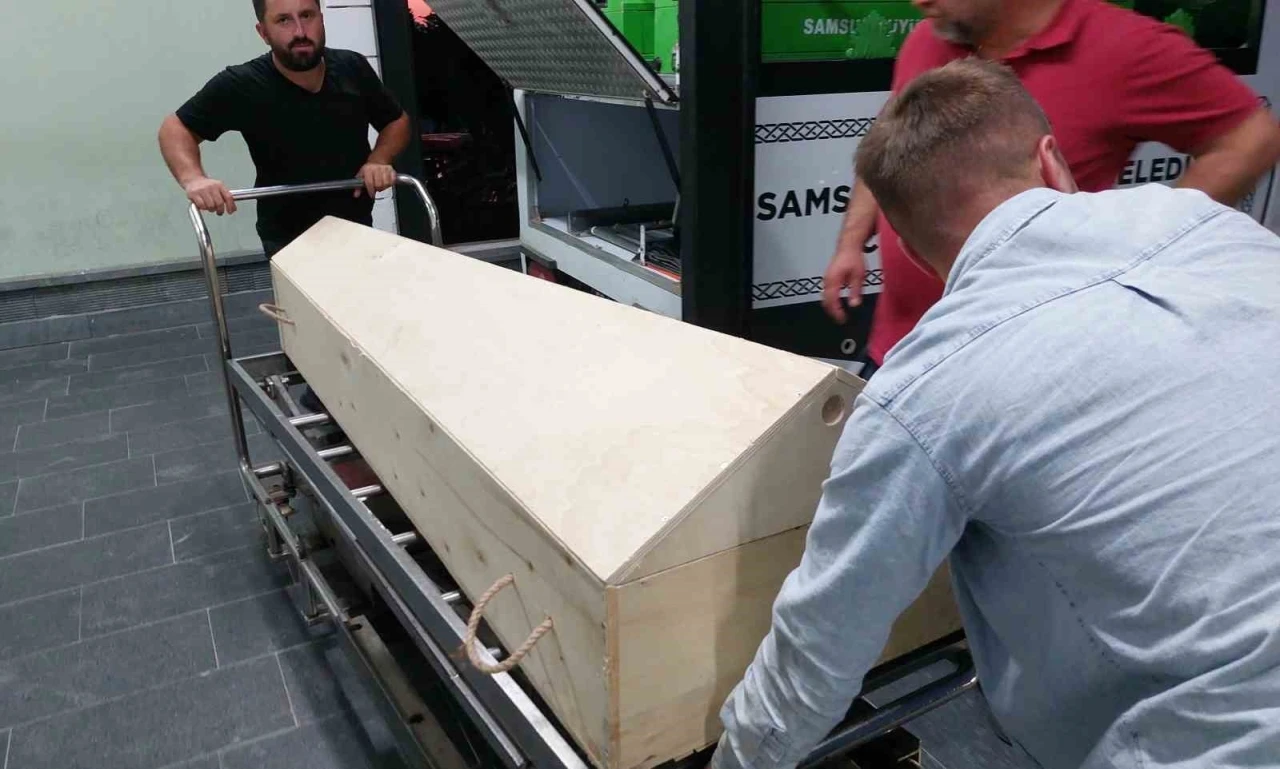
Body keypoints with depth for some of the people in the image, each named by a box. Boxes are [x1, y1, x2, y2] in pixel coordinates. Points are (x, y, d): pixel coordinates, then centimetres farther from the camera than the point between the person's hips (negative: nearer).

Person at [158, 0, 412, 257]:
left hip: (358, 227, 4)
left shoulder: (352, 67, -9)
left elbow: (397, 121, 4)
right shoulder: (240, 86, -18)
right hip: (288, 240, -3)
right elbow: (176, 128, -7)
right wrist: (193, 178, -27)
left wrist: (378, 159, -16)